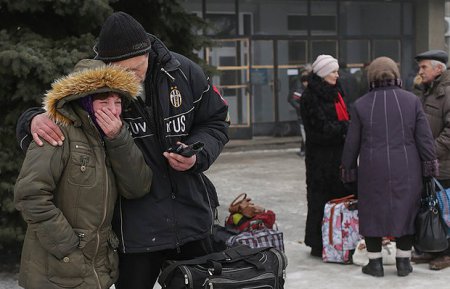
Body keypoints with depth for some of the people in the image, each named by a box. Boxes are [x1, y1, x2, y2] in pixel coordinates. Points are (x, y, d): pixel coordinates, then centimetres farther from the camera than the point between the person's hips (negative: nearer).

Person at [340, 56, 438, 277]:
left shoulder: (361, 105, -2)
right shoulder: (412, 100, -1)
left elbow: (352, 142, 2)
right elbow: (425, 137, -1)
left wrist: (348, 169, 12)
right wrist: (430, 166, 7)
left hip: (373, 171, -1)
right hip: (406, 171, 1)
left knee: (372, 212, 10)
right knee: (406, 211, 12)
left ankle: (375, 262, 15)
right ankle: (403, 261, 17)